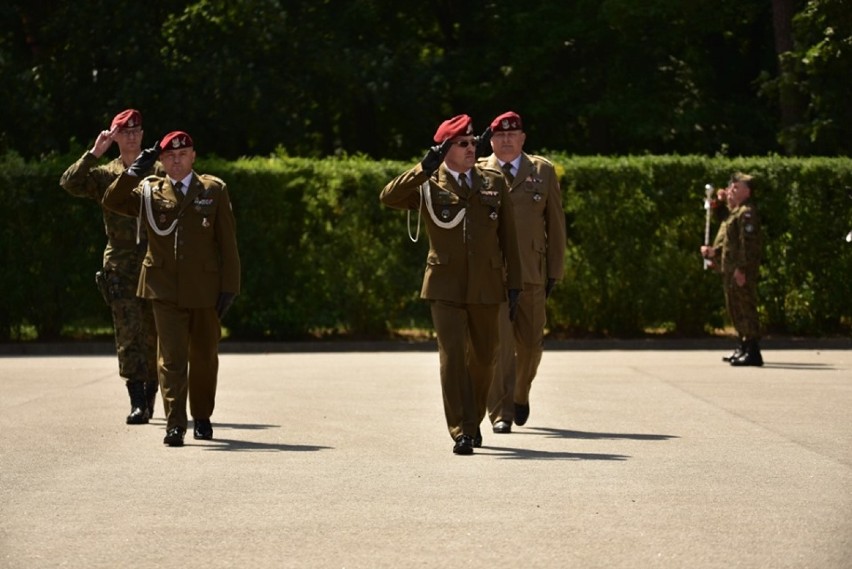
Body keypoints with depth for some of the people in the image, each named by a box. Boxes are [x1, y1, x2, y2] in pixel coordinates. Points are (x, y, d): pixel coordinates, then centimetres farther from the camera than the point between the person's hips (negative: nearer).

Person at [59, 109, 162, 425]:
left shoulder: (160, 173, 8)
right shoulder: (104, 175, 8)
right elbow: (69, 183, -8)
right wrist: (94, 153, -13)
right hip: (121, 267, 0)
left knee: (154, 335, 6)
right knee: (128, 336, -7)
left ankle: (150, 397, 19)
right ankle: (137, 403, -9)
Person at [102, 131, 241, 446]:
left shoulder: (214, 190, 5)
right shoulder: (149, 192, 8)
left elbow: (227, 241, 3)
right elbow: (112, 201, -6)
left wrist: (229, 286, -3)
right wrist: (136, 169, -11)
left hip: (205, 288, 1)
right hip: (166, 290, -1)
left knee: (205, 357, 11)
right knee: (171, 357, -10)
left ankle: (202, 418, 27)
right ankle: (175, 424, -12)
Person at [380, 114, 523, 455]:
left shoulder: (494, 183, 9)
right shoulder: (428, 185, 2)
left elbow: (508, 236, 10)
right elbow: (388, 197, -14)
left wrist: (514, 282, 7)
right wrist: (424, 169, -20)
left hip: (485, 286, 3)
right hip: (446, 286, -2)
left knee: (483, 357, 10)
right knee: (452, 356, -12)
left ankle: (473, 420, 32)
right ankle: (462, 432, -10)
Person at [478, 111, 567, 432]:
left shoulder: (543, 172, 10)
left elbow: (555, 224, 10)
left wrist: (555, 271, 6)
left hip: (531, 273, 2)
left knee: (530, 342, 9)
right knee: (498, 342, -10)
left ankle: (520, 395, 35)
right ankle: (500, 413, -8)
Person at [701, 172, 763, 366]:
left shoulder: (746, 213, -12)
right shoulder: (733, 212, 21)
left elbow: (748, 243, -20)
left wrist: (741, 268, -25)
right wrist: (713, 251, 13)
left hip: (741, 272, -11)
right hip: (729, 269, 11)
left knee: (745, 308, -12)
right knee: (734, 308, 17)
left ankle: (753, 352, -14)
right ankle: (744, 347, 27)